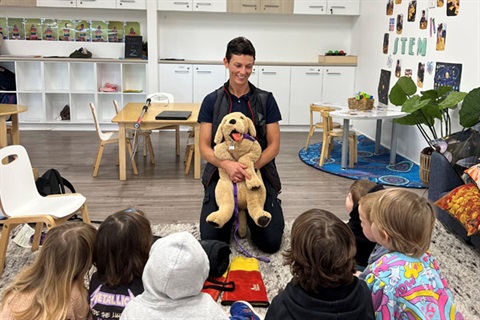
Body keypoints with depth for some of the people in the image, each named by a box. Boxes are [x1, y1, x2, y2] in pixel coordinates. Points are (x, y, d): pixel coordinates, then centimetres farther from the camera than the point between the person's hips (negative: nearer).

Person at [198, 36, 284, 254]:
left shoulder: (266, 100, 2)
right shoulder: (211, 101, 2)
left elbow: (274, 145, 0)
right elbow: (204, 147, -2)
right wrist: (226, 164, -24)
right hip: (221, 174, 0)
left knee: (271, 243, -10)